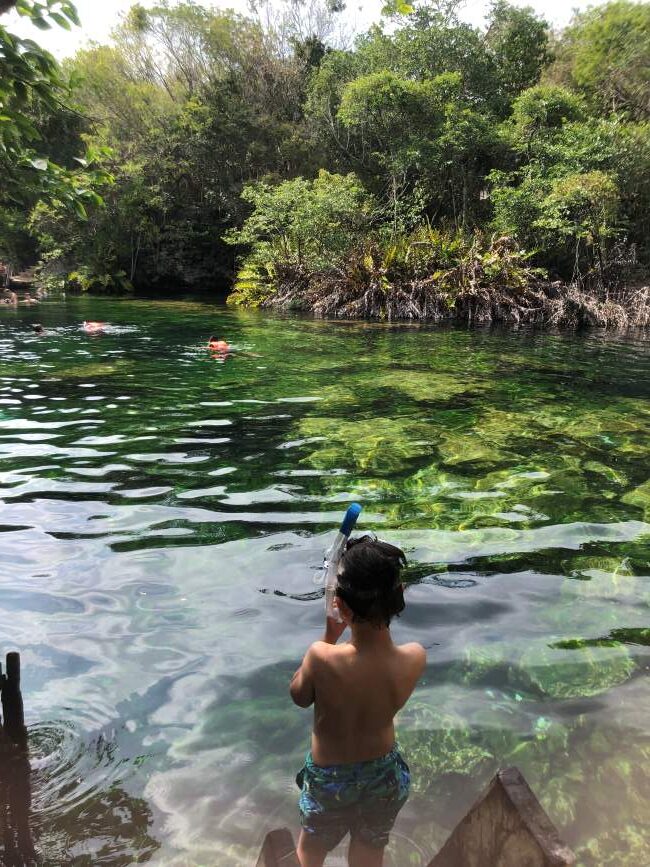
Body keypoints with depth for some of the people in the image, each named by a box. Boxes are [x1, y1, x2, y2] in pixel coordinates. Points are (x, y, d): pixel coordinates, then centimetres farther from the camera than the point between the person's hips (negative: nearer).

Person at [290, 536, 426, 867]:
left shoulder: (322, 657, -37)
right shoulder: (415, 657, -28)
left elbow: (299, 696, -14)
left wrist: (328, 637, -16)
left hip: (329, 777, -2)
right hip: (383, 774, 2)